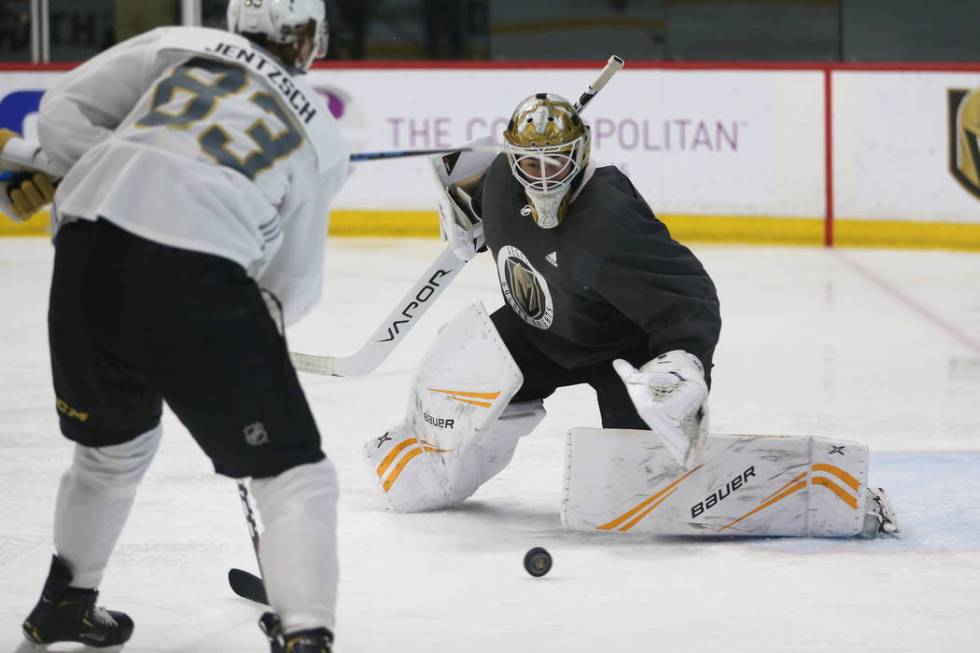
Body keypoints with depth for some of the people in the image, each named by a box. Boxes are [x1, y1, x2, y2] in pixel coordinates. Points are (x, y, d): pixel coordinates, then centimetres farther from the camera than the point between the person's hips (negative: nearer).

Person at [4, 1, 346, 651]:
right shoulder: (323, 137, 16)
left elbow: (63, 110, 13)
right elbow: (292, 287, 15)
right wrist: (256, 319, 34)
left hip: (88, 250, 5)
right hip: (197, 277, -4)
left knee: (113, 442, 31)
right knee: (294, 474, 6)